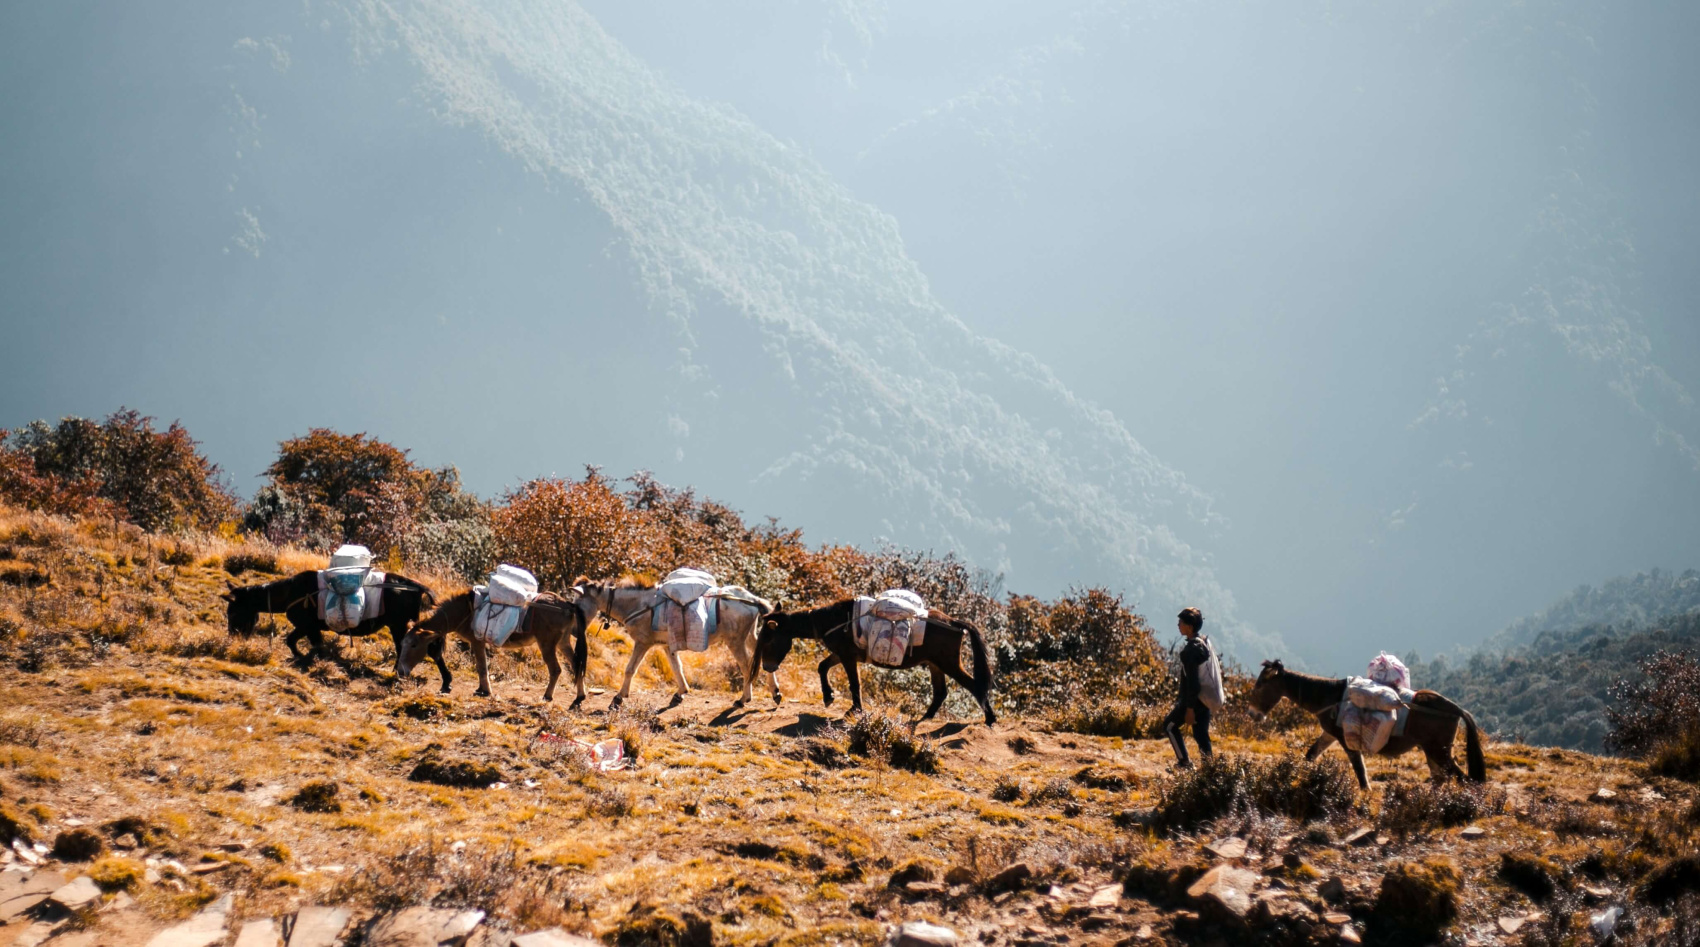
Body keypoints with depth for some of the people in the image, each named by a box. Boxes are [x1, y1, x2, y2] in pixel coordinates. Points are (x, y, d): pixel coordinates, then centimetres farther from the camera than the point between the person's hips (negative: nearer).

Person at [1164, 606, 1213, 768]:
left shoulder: (1191, 650, -21)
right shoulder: (1204, 644, 8)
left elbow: (1191, 680, -23)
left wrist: (1189, 708, -21)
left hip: (1193, 700, -8)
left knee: (1170, 726, 10)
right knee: (1201, 734, 11)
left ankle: (1184, 762, 8)